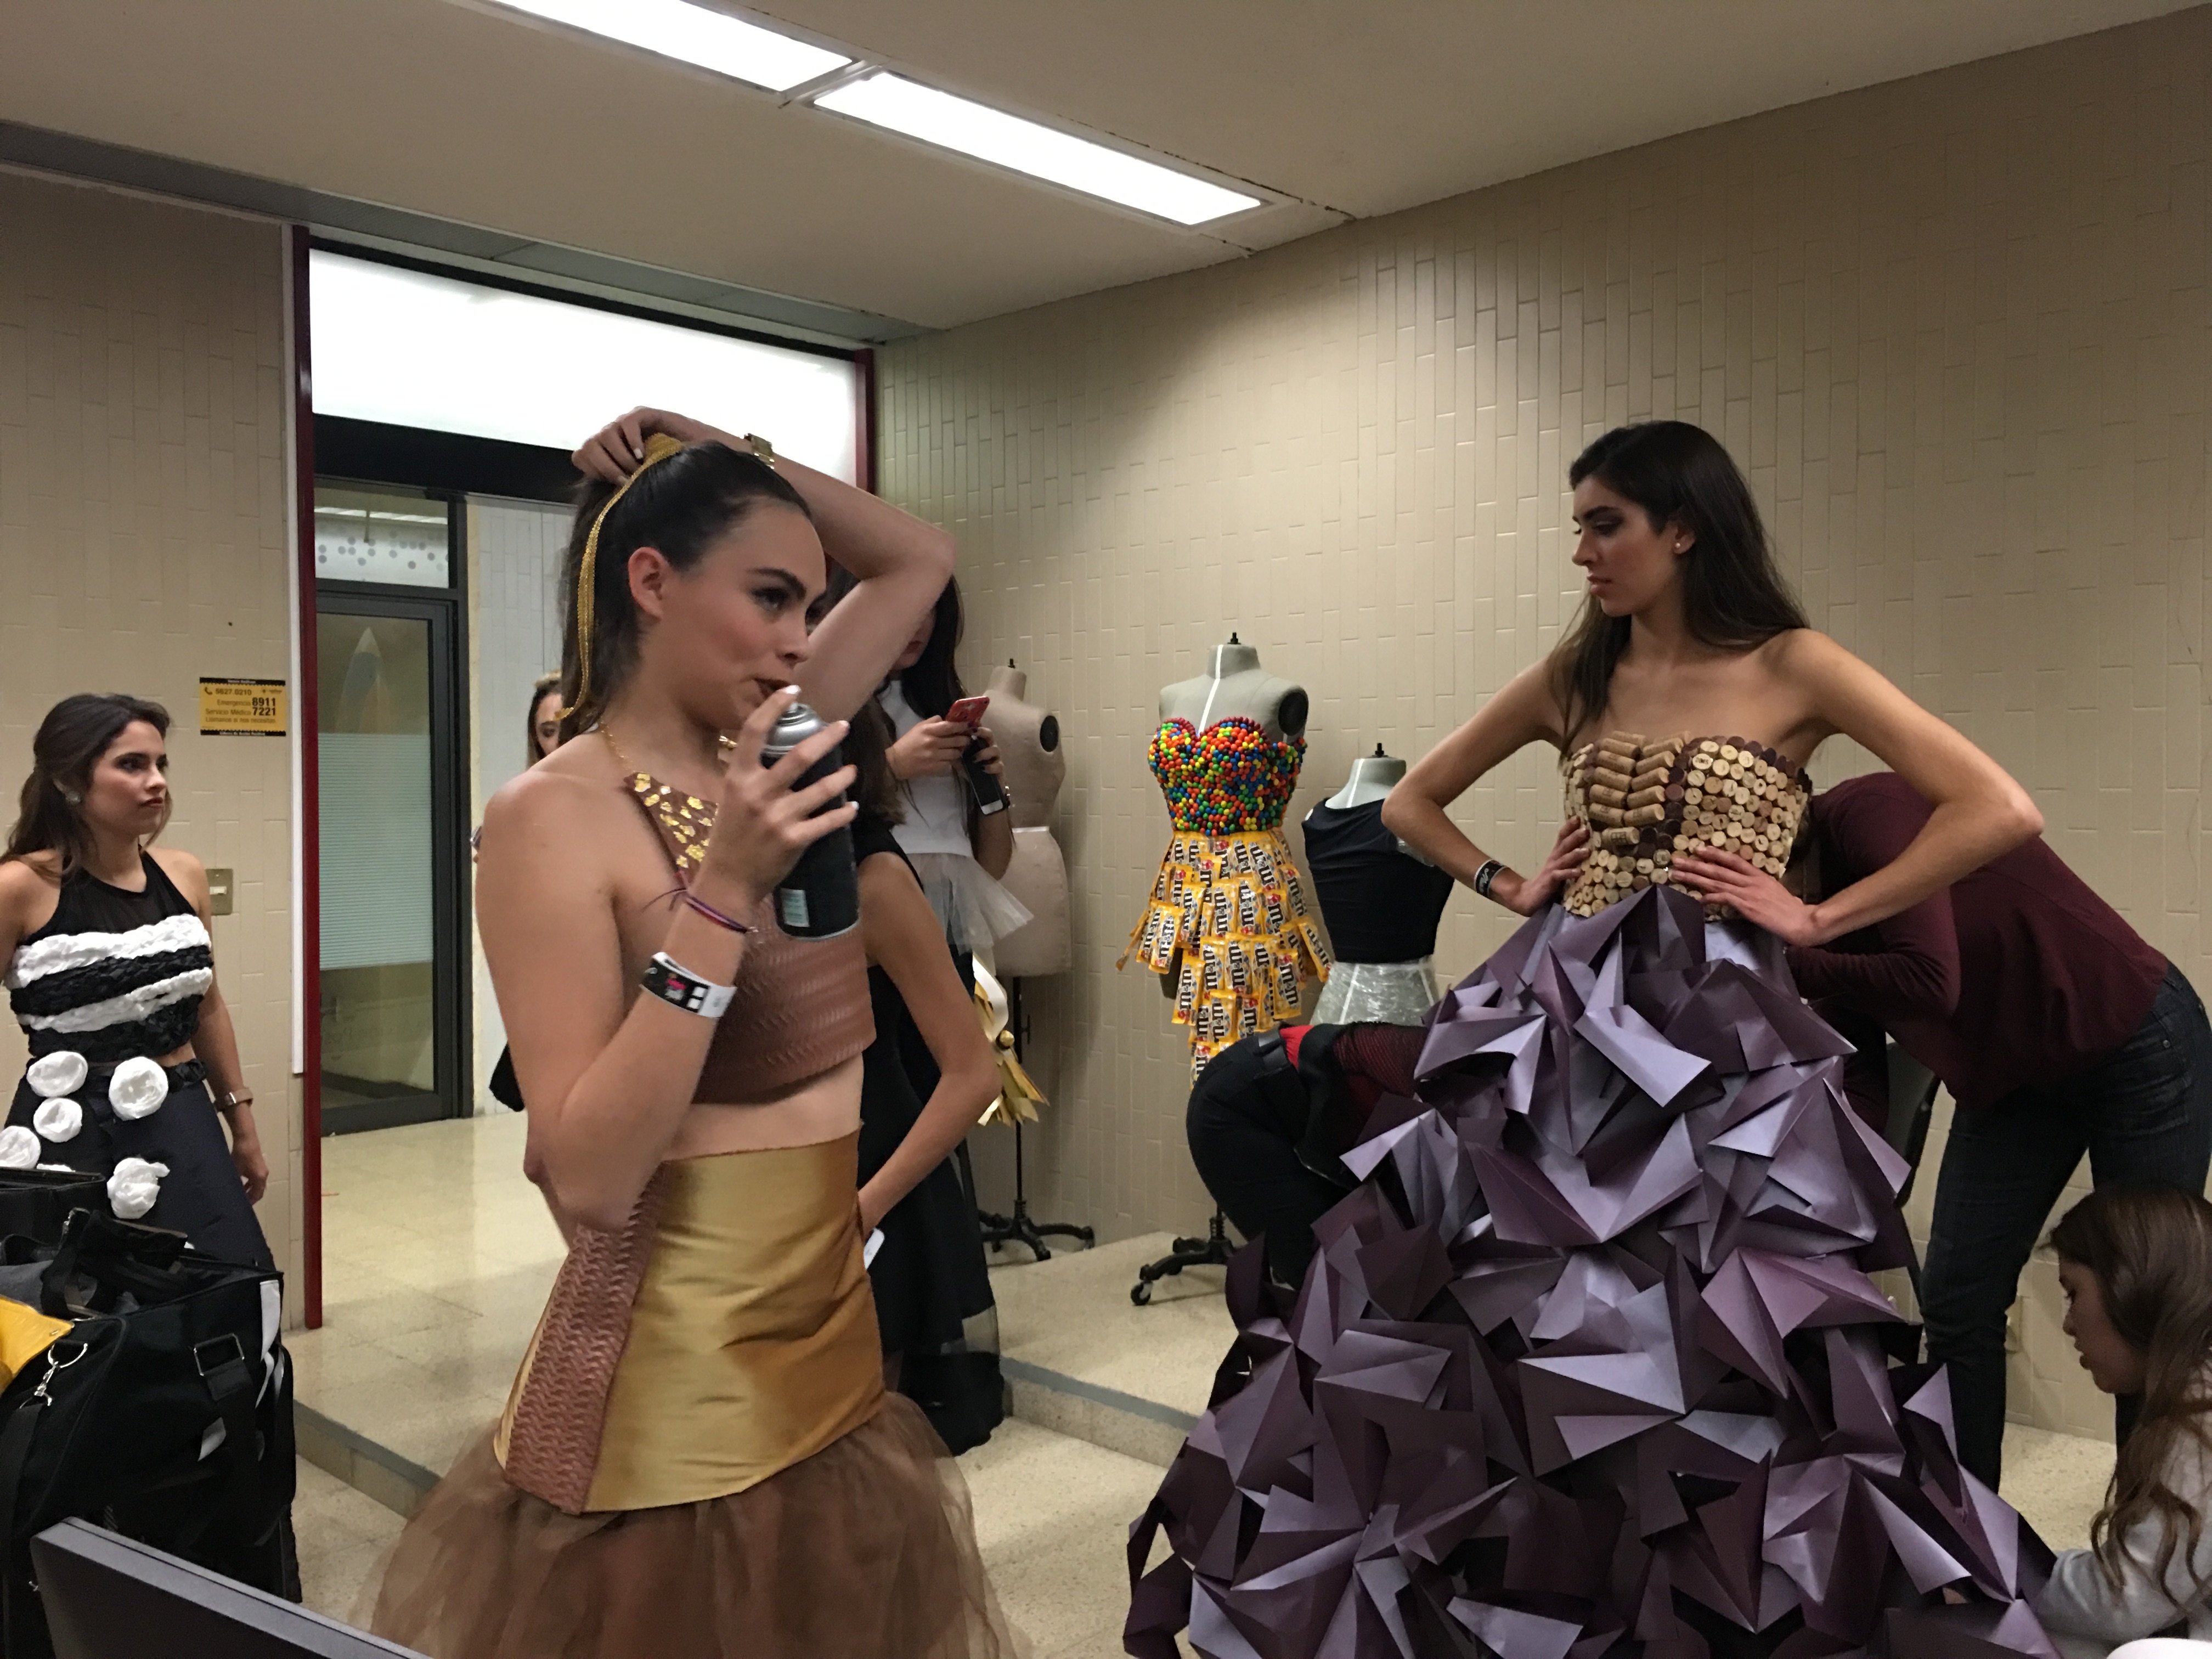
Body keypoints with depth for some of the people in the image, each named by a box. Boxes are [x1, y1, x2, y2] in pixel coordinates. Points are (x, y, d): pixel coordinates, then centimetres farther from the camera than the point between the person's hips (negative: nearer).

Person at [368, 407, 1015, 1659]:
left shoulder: (751, 770, 4)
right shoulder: (557, 815, -16)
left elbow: (920, 561, 14)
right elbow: (589, 1178, -22)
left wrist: (731, 457, 2)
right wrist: (723, 896, -26)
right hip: (679, 1390, -7)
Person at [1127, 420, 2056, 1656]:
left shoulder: (1794, 670, -1)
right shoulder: (1578, 678, 11)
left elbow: (2000, 812, -7)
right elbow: (1414, 800, 21)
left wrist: (1815, 919, -8)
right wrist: (1512, 888, 5)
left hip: (1711, 1031, -4)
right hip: (1559, 1021, 4)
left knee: (1689, 1351, 1)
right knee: (1508, 1325, 6)